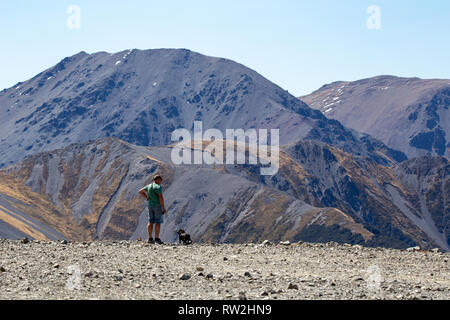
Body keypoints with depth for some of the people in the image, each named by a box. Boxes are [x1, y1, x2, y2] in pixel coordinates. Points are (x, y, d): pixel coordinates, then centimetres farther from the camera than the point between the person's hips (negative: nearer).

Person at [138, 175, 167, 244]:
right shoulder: (158, 187, -11)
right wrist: (164, 208, -15)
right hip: (157, 205, -7)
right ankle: (157, 238, -8)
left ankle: (150, 238, 2)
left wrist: (146, 197, 14)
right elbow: (160, 197, -18)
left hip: (150, 206, 7)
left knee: (151, 222, 6)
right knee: (158, 222, -4)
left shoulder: (149, 186, 12)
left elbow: (140, 191, 23)